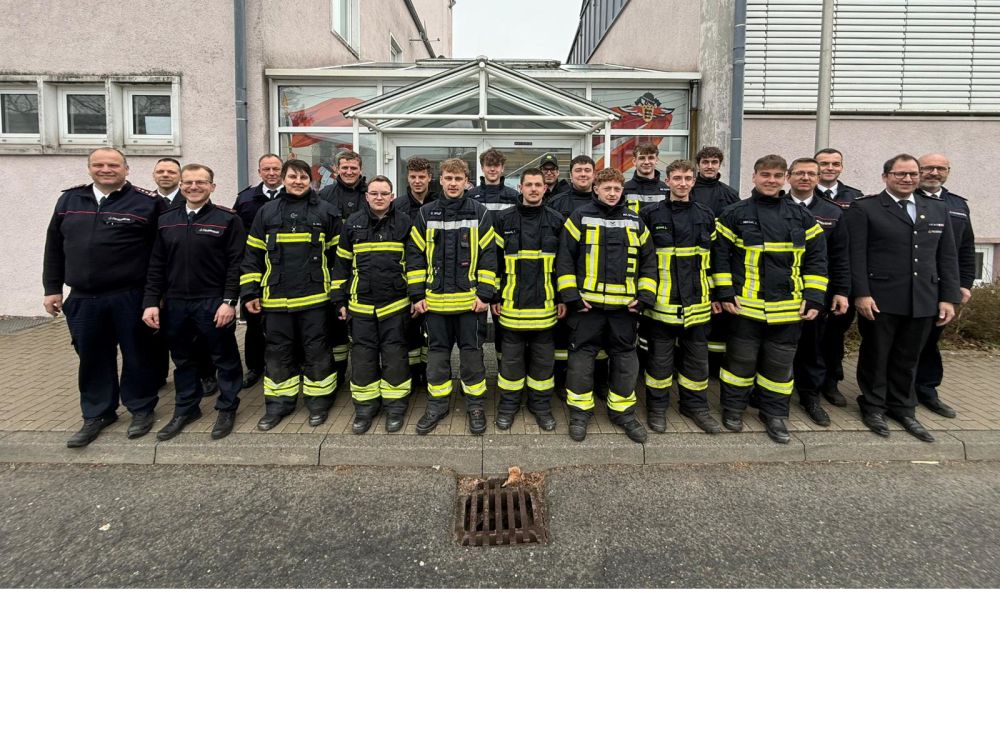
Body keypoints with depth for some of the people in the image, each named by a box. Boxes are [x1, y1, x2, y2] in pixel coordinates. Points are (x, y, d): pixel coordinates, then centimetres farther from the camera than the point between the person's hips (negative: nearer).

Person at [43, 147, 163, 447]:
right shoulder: (69, 200, 10)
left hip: (130, 298, -4)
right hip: (83, 299, 4)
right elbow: (54, 248, 15)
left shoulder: (147, 202, -4)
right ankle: (97, 414, 25)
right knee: (92, 358, 12)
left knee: (137, 355, 6)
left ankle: (141, 408, 23)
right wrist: (52, 288, 12)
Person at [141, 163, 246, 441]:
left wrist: (229, 301, -16)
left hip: (213, 303, -4)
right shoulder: (166, 220, 9)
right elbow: (156, 265, 9)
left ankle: (227, 409, 21)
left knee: (224, 358, 6)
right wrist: (151, 302, 1)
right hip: (174, 303, 5)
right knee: (182, 359, 15)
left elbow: (236, 263, -9)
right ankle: (185, 409, 29)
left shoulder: (228, 219, -5)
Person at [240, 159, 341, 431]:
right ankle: (279, 403, 22)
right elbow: (253, 255, 9)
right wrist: (250, 292, 4)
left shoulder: (326, 212, 2)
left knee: (317, 351, 5)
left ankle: (318, 401, 19)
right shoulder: (267, 212, 7)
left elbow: (338, 254, 5)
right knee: (277, 352, 9)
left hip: (314, 297, -2)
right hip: (276, 299, 2)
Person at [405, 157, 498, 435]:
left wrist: (485, 294, -8)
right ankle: (437, 405, 22)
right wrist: (417, 294, 0)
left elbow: (488, 255, -2)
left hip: (470, 299, -2)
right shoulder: (426, 214, 5)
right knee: (437, 353, 10)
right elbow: (415, 254, 6)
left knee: (472, 353, 6)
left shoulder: (480, 213, 0)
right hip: (435, 298, 2)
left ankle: (475, 405, 19)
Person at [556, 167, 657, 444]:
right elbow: (565, 258, -3)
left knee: (625, 357, 9)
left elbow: (648, 261, 12)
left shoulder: (635, 221, 10)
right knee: (582, 356, 3)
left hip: (625, 305, 3)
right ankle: (580, 412, 16)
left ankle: (623, 411, 23)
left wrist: (645, 296, 2)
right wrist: (571, 296, -10)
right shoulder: (580, 218, 1)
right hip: (587, 303, -3)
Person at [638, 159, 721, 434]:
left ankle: (695, 406, 25)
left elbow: (714, 258, 17)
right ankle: (657, 407, 19)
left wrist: (715, 292, 14)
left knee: (697, 356, 11)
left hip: (696, 301, 4)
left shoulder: (706, 216, 10)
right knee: (660, 357, 5)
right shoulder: (650, 214, -1)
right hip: (661, 301, -3)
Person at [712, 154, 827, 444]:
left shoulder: (801, 217, 8)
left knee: (780, 363, 10)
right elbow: (720, 255, -1)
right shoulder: (734, 214, -1)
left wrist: (814, 298, 0)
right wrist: (725, 293, -8)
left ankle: (774, 414, 23)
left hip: (788, 308, 3)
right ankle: (733, 408, 24)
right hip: (745, 305, -2)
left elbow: (816, 259, 8)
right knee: (741, 359, 7)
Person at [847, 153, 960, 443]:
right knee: (875, 356, 8)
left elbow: (948, 257, 11)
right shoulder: (864, 208, -2)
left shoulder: (938, 209, 12)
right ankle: (873, 407, 23)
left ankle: (902, 408, 26)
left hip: (923, 301, 4)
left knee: (908, 358, 12)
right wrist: (861, 294, -14)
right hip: (880, 299, -4)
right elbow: (856, 255, -7)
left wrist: (949, 297, 4)